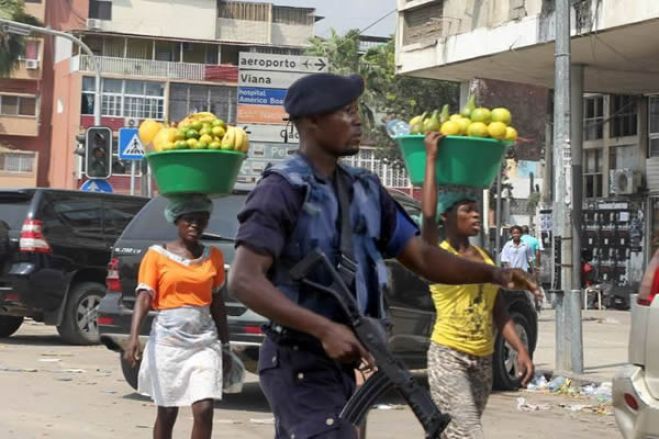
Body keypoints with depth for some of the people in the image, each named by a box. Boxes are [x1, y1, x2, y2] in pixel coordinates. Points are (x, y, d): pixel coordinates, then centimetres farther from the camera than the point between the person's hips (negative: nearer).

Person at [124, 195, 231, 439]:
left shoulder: (213, 256, 8)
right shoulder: (157, 255, -2)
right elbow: (144, 298, -8)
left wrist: (225, 346, 15)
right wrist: (134, 337, -22)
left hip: (204, 340, 2)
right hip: (168, 339, -2)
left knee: (204, 409, -10)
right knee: (167, 412, 8)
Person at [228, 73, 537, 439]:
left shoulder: (365, 190, 10)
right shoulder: (284, 189, -14)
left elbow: (420, 255, 12)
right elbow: (244, 280, -23)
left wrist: (493, 274, -3)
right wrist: (325, 329, -31)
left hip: (339, 363, 8)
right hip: (299, 364, -8)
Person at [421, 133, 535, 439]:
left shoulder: (486, 259, 12)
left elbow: (500, 314, 13)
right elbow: (428, 214, -24)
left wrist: (521, 351, 0)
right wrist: (431, 157, -17)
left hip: (483, 361, 7)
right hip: (448, 358, -7)